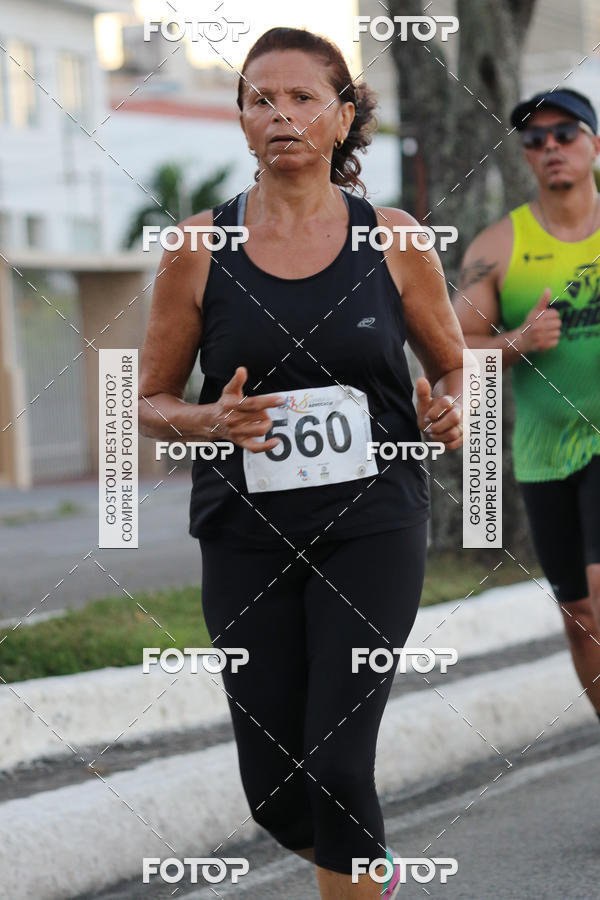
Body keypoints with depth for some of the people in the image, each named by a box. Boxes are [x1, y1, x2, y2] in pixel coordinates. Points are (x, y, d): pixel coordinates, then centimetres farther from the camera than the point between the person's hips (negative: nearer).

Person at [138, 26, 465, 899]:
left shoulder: (391, 239, 0)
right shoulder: (199, 248, -1)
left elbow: (454, 367, 13)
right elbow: (151, 401, 6)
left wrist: (449, 413, -10)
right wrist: (211, 422, -15)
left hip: (371, 527, -1)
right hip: (248, 534, 1)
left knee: (337, 766, -13)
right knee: (273, 793, 4)